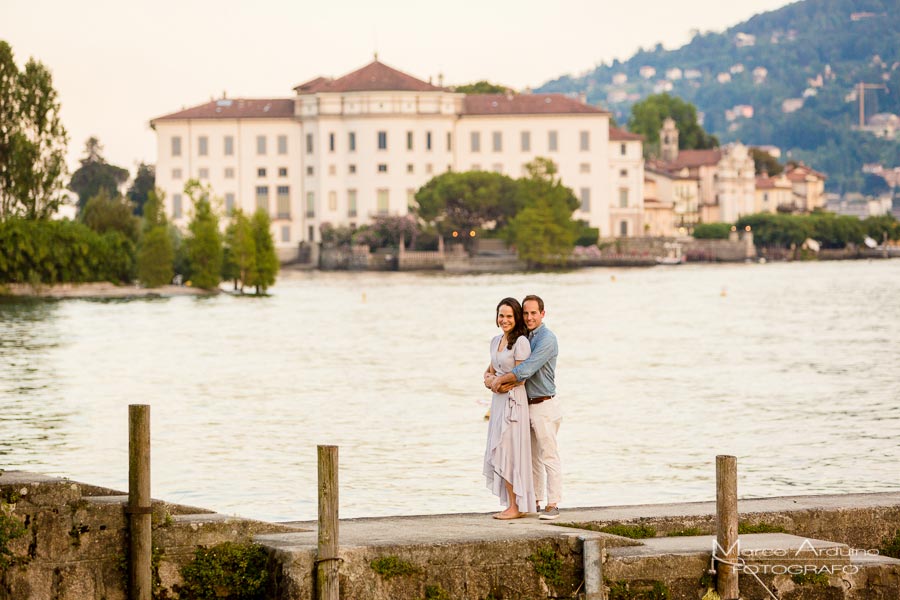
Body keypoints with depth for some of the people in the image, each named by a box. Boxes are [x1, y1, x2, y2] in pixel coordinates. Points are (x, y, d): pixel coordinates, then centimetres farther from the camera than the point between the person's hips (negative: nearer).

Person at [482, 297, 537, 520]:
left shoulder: (521, 342, -12)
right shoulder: (496, 341, 13)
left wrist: (495, 381, -4)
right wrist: (488, 379, 2)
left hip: (513, 401, -8)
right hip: (498, 401, 9)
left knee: (509, 453, -8)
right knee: (499, 453, 8)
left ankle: (516, 507, -3)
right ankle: (513, 505, 12)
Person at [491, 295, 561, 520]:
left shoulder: (546, 339, -16)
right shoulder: (525, 338, 13)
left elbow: (527, 369, -24)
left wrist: (502, 379, -16)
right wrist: (496, 378, 4)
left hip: (544, 406, -9)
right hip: (527, 405, 9)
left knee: (549, 457, -4)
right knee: (531, 457, 13)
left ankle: (552, 505, -2)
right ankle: (533, 502, 20)